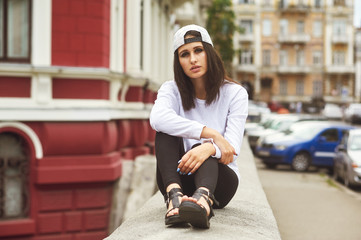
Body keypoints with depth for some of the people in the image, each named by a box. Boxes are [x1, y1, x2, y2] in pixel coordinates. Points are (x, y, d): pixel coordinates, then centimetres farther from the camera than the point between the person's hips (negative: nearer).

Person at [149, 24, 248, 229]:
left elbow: (233, 147, -16)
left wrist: (209, 148, -40)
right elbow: (157, 118, -25)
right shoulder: (171, 89, 1)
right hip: (180, 179, 1)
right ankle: (174, 195, -47)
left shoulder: (235, 93, -1)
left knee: (201, 150, -32)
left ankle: (203, 198, -64)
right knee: (166, 131, -24)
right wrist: (212, 133, -31)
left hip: (219, 179, -1)